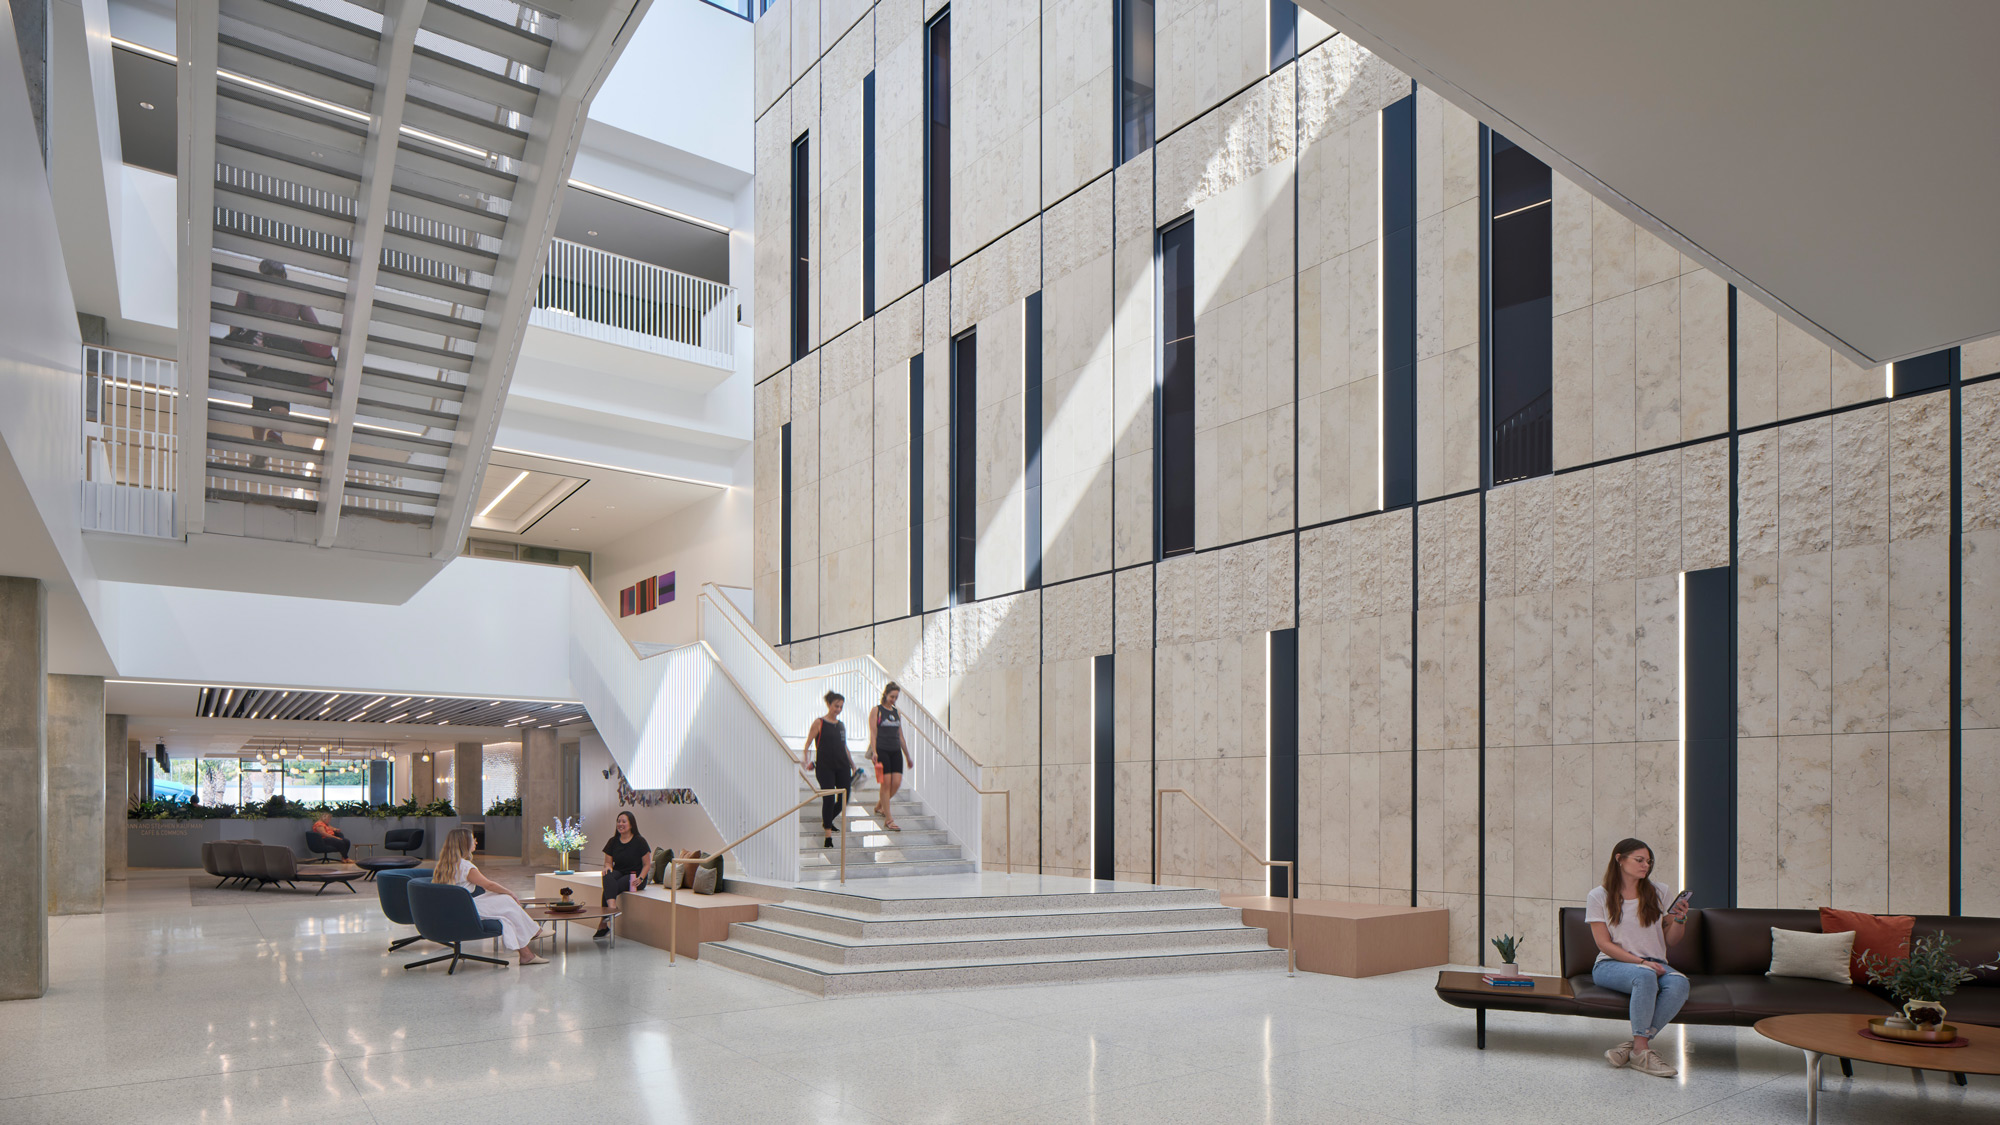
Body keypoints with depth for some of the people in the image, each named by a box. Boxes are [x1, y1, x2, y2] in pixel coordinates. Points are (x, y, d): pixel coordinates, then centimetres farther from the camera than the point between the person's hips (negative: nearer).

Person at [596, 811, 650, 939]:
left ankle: (603, 925, -31)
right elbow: (608, 861, 13)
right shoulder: (613, 841, 10)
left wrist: (640, 878, -18)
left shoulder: (639, 841, -3)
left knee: (608, 888, -31)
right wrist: (607, 867, -12)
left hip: (633, 876, -3)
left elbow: (647, 864, -1)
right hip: (618, 873, 3)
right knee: (608, 877, -35)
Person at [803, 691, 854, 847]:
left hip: (842, 766, 5)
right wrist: (807, 762, -16)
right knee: (828, 799, -8)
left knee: (845, 799, 3)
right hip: (825, 766, -5)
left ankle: (827, 820, 30)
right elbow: (808, 743, -4)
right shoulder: (819, 723, -2)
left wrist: (853, 765, 18)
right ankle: (828, 835, 1)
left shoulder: (841, 725, 13)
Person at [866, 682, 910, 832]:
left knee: (897, 783, -2)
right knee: (886, 783, -6)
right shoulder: (876, 710, 0)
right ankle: (888, 819, -1)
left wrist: (907, 755, 20)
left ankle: (879, 805, 24)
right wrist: (874, 752, -17)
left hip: (896, 751, 5)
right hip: (882, 750, -5)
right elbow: (873, 733, -6)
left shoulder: (897, 713, 15)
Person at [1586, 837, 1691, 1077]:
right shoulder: (1600, 896, 1)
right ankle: (1642, 1051, -33)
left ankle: (1634, 1045, -31)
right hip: (1612, 965, -4)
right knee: (1645, 975, -38)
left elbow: (1671, 940, 13)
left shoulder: (1658, 893, 12)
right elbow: (1604, 944, -5)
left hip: (1655, 964, 4)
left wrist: (1680, 920, -7)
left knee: (1679, 983, -32)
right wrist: (1641, 962, -17)